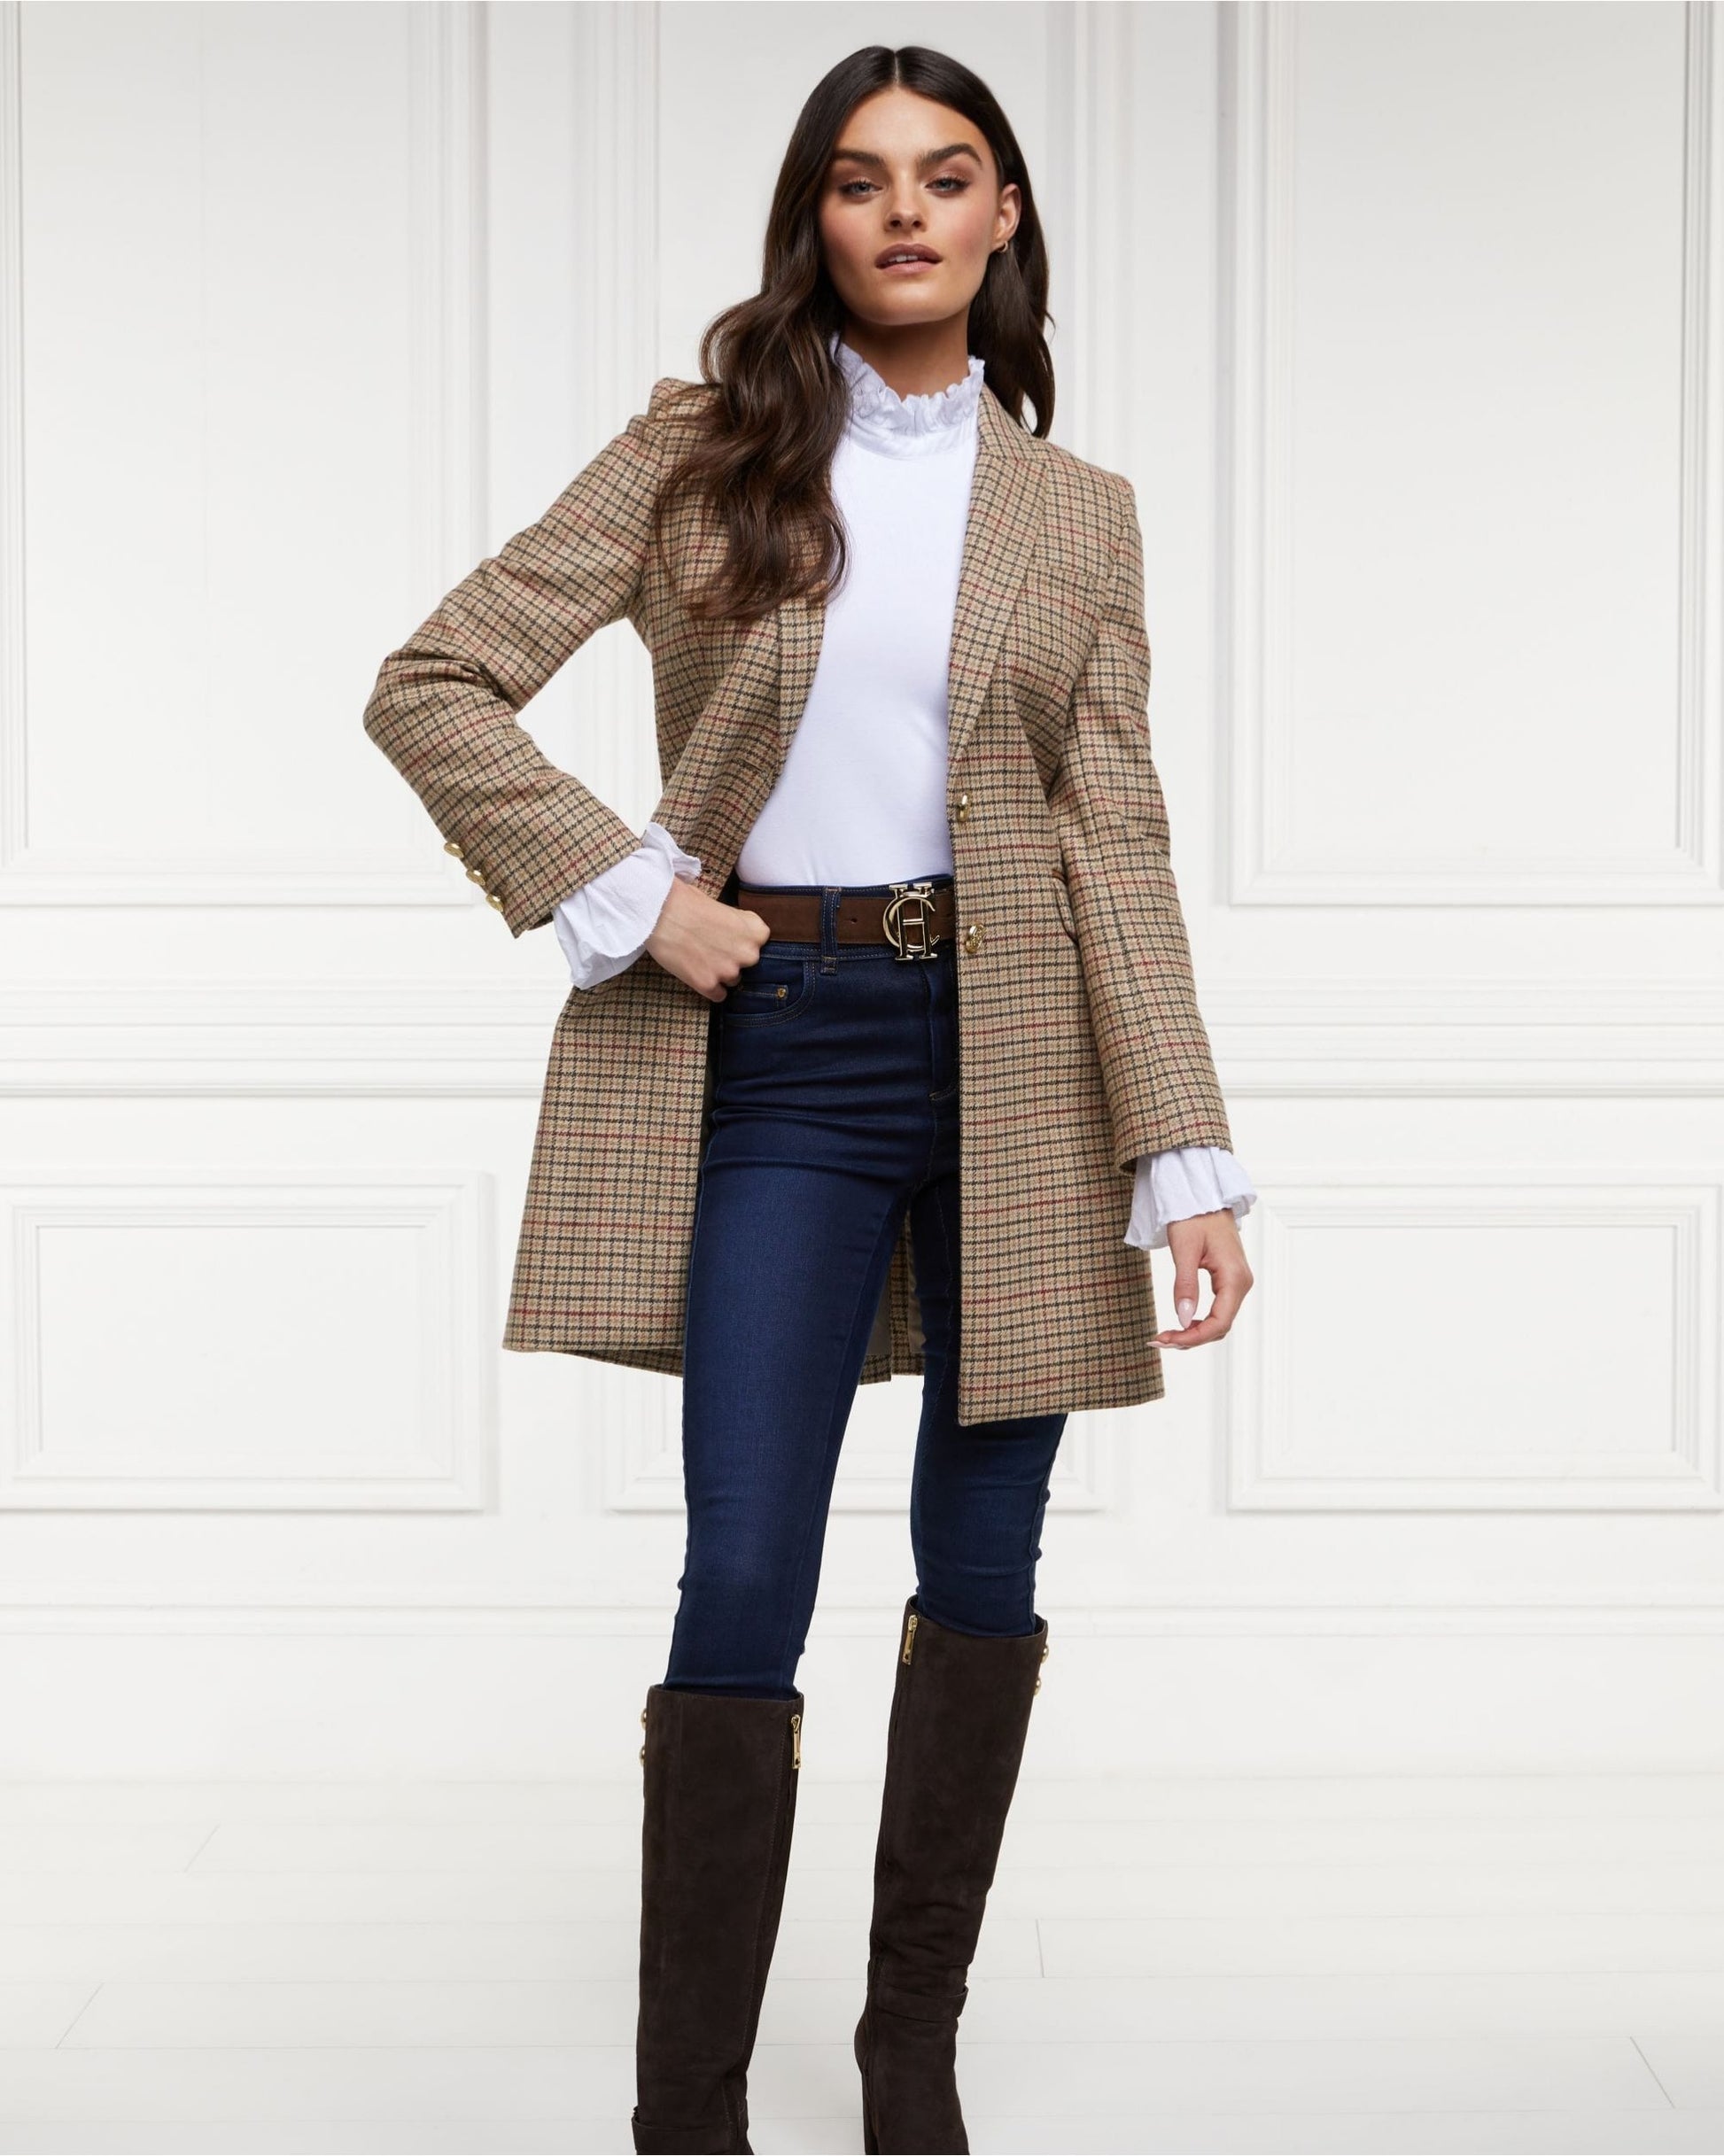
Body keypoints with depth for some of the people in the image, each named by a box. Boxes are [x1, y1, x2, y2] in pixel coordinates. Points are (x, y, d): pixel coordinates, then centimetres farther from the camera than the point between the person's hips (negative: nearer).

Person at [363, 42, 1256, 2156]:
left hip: (1017, 1056, 2)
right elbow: (433, 684, 1)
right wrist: (627, 895, -8)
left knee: (981, 1571, 9)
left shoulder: (1076, 510, 8)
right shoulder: (702, 451, 4)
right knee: (742, 1588, -6)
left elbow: (1116, 840, 1)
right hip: (780, 1049, -2)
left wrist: (1184, 1156, -7)